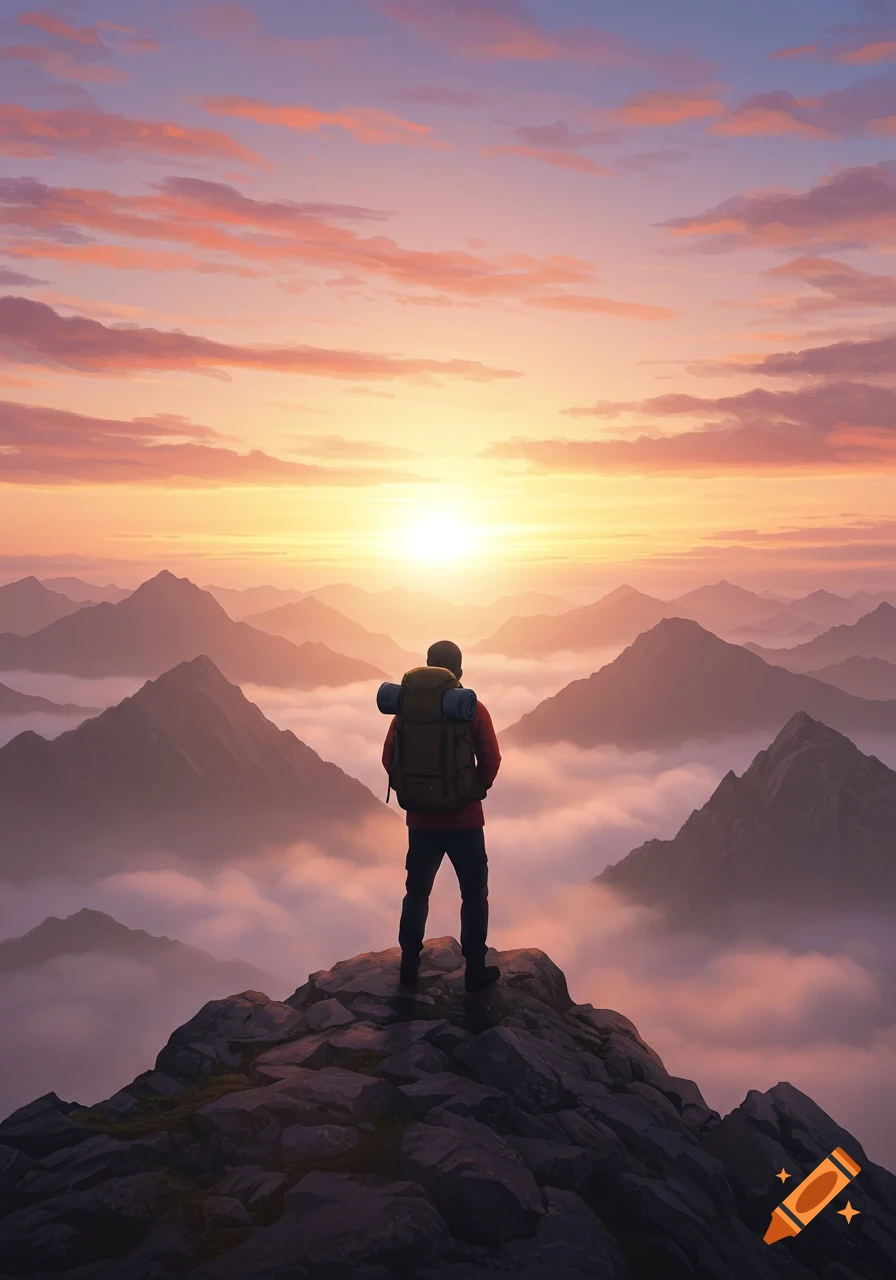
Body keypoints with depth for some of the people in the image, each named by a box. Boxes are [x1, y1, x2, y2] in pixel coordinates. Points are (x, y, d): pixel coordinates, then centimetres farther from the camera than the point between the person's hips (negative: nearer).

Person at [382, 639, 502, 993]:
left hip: (421, 819, 3)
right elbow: (491, 762, -12)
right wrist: (476, 789, 7)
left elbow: (389, 757, -2)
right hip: (465, 820, -2)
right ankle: (475, 970, 17)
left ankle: (409, 966, 25)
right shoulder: (473, 710, -10)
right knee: (474, 895, 12)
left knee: (416, 892, 17)